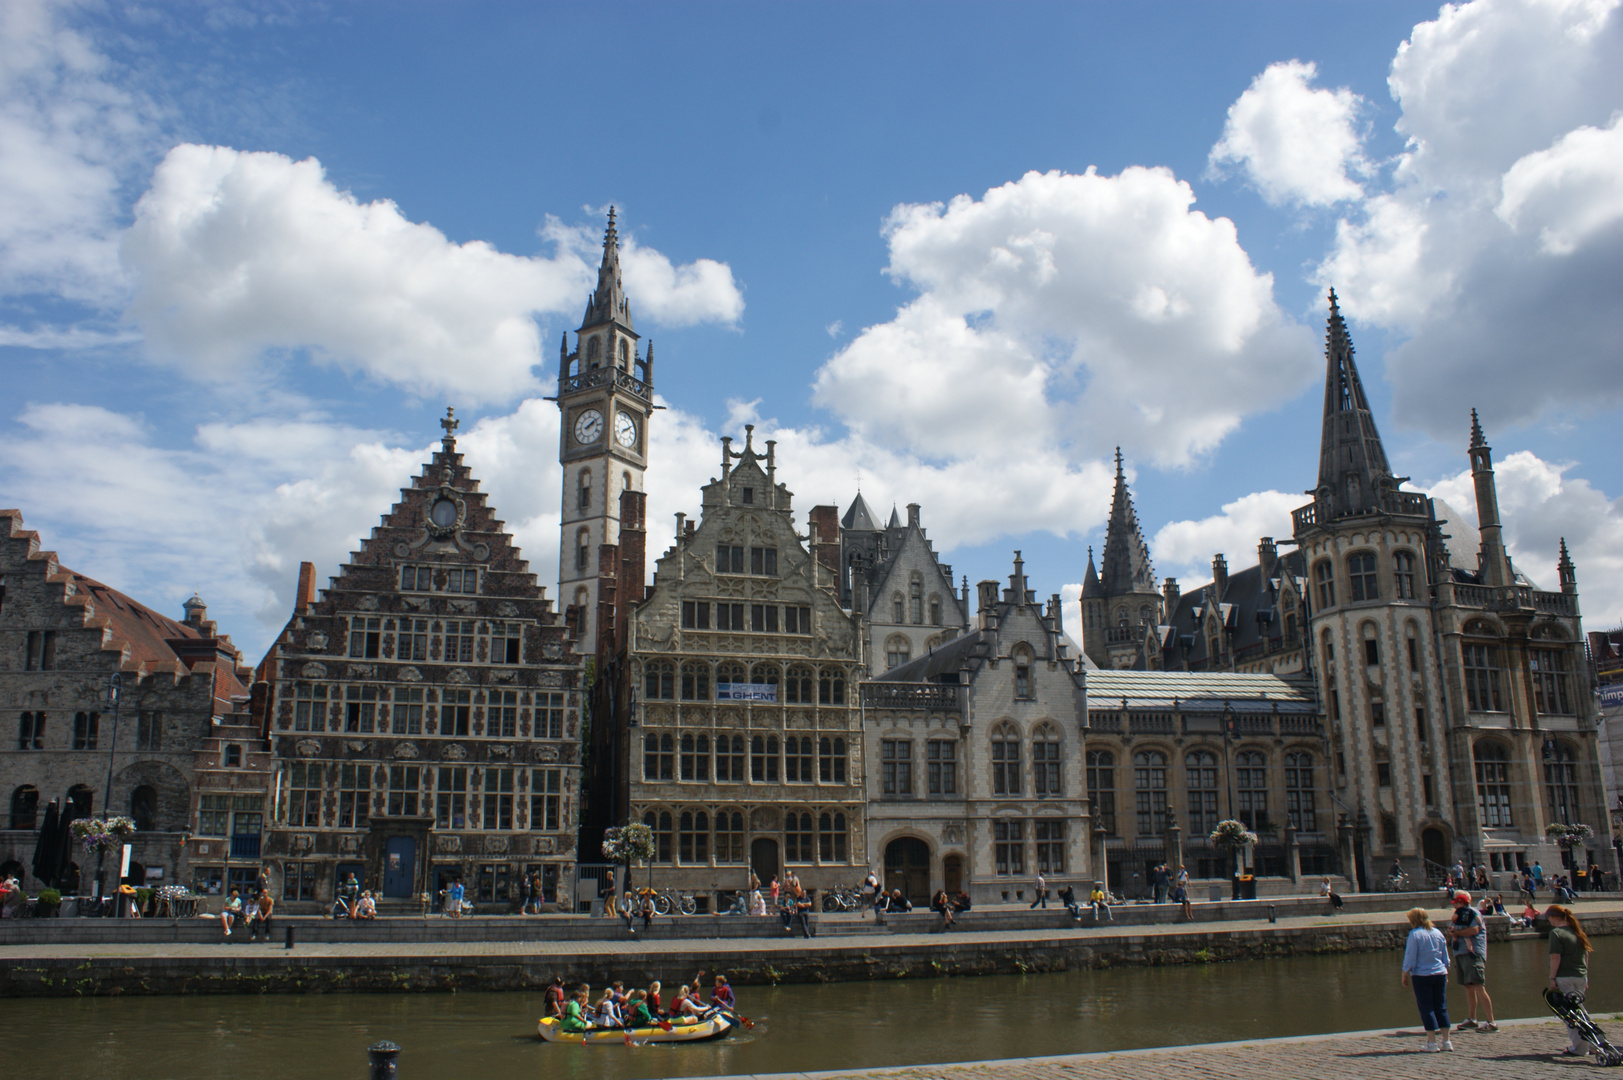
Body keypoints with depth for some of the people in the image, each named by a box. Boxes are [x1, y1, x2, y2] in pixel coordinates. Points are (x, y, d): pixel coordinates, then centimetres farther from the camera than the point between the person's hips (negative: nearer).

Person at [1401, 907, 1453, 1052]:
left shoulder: (1414, 934, -9)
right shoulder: (1437, 933, 7)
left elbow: (1410, 959, -10)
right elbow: (1446, 958, 13)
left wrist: (1405, 975, 0)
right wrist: (1446, 974, 24)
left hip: (1422, 976, -5)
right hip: (1440, 974, 5)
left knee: (1426, 1008, 1)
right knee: (1441, 1007, 11)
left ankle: (1432, 1043, -1)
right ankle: (1446, 1041, 12)